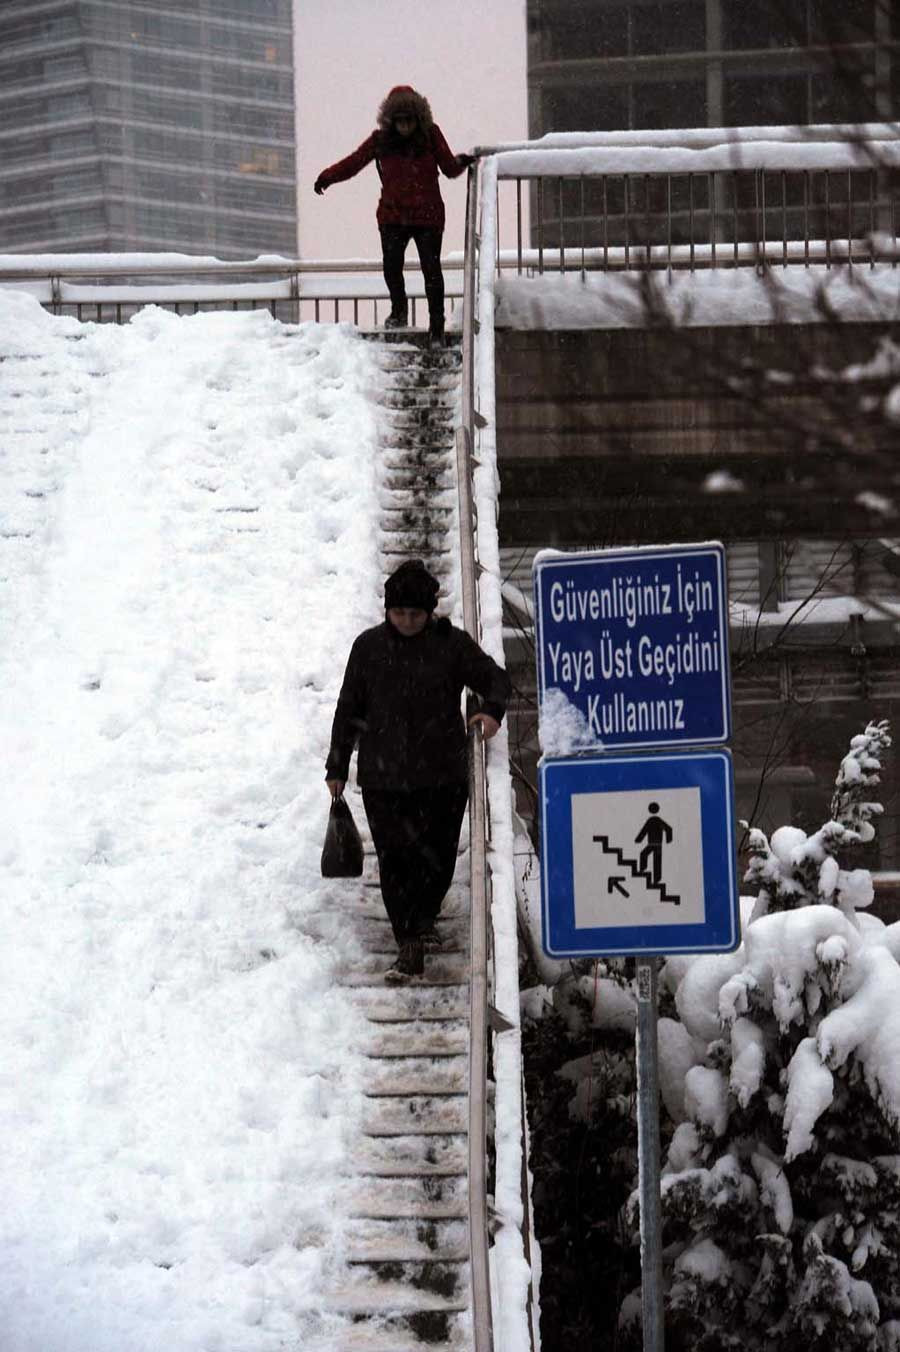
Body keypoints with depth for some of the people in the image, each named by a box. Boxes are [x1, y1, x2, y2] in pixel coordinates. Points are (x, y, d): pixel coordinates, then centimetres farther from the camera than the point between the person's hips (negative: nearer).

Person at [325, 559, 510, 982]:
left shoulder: (452, 644, -2)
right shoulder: (369, 647, 3)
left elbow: (494, 677, 7)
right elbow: (349, 709, 10)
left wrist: (492, 709, -16)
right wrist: (337, 766, 11)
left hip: (443, 774, 0)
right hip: (383, 776, 0)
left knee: (438, 854, 5)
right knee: (394, 860, -3)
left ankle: (423, 918, 34)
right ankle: (410, 947, 3)